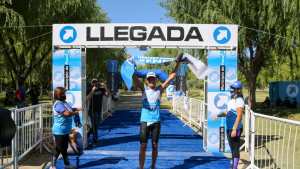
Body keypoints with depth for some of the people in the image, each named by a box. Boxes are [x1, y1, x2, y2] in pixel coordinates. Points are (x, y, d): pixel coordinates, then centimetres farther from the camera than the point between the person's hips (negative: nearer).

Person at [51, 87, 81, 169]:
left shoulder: (64, 102, 9)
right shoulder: (58, 104, -20)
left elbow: (70, 109, 19)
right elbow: (66, 113, -27)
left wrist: (77, 109, 0)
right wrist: (75, 112, -11)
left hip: (65, 130, 10)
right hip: (60, 131, -9)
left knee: (64, 148, 19)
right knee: (58, 149, 0)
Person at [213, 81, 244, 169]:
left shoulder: (239, 100, -13)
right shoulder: (231, 100, 15)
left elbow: (239, 116, -19)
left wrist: (235, 129, -23)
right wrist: (218, 115, 10)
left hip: (236, 128, -9)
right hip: (229, 128, 9)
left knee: (235, 149, -5)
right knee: (232, 149, 16)